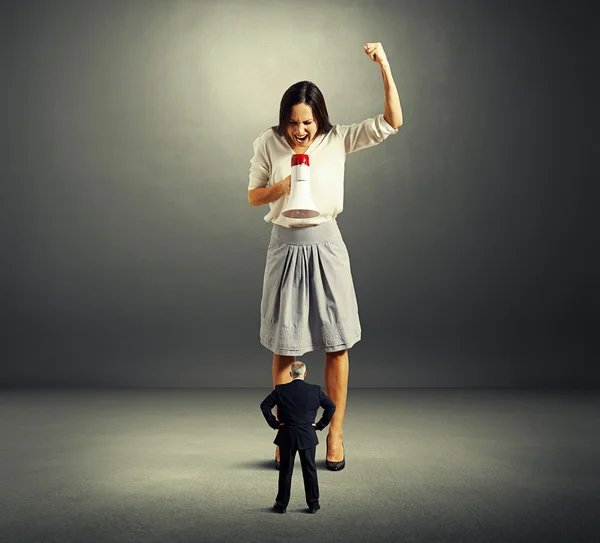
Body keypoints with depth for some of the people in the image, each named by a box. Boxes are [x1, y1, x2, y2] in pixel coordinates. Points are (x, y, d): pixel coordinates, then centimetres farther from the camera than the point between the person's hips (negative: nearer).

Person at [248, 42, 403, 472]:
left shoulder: (337, 140, -3)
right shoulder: (269, 144, -1)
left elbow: (392, 122, -9)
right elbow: (253, 197, 6)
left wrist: (384, 66, -17)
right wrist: (282, 187, -14)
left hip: (325, 247, 0)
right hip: (285, 247, 0)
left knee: (336, 345, 4)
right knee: (284, 349, 6)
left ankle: (335, 435, 19)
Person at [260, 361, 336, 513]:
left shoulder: (281, 390, -5)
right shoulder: (315, 390, -4)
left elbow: (264, 405, -5)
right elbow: (331, 406, 0)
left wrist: (274, 423, 2)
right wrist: (320, 425, 5)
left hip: (286, 436, 0)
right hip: (308, 437, 0)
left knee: (285, 471, 9)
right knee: (310, 470, 10)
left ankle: (281, 504, 17)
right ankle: (313, 504, 17)